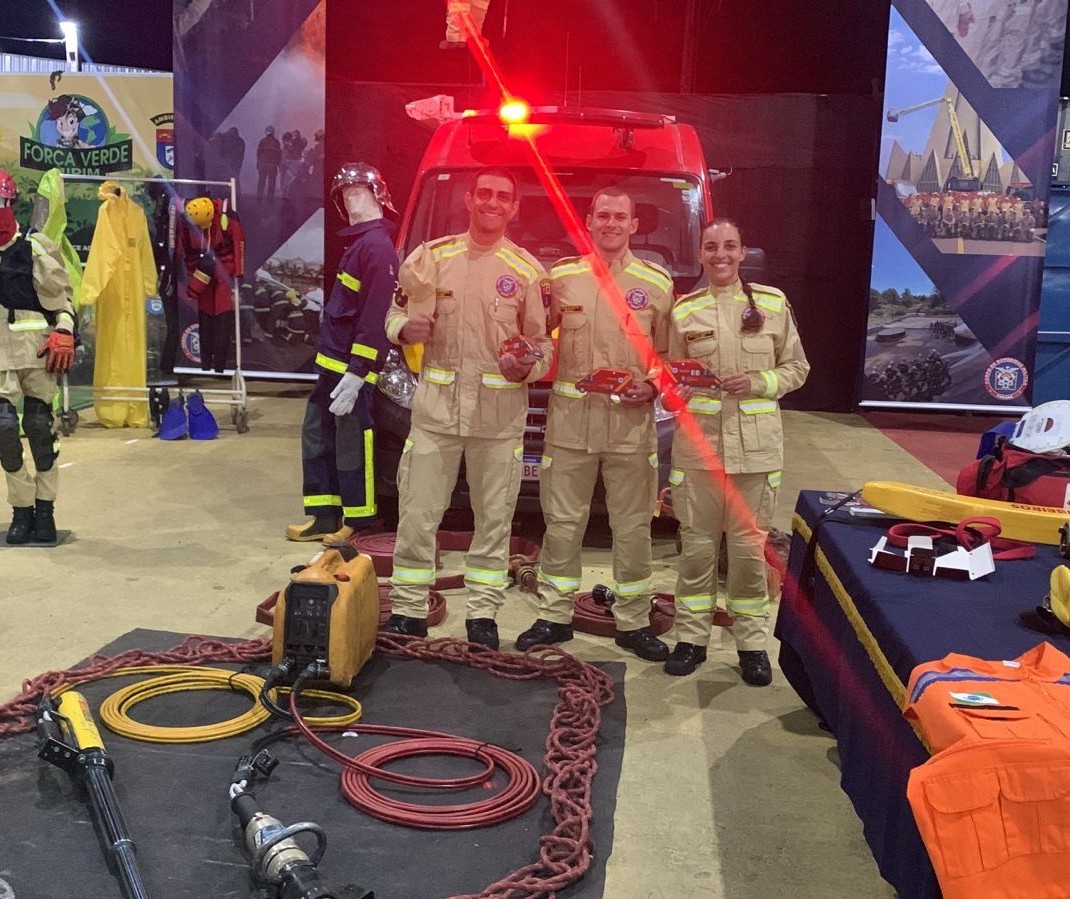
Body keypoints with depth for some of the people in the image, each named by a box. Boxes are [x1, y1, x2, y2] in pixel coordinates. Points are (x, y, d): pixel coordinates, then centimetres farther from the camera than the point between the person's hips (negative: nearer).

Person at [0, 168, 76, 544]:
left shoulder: (35, 250, -1)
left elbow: (61, 297, 1)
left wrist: (63, 335, -9)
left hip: (37, 350, -3)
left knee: (40, 428, 2)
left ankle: (45, 509, 12)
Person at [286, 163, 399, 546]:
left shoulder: (377, 246, -15)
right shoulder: (357, 242, 18)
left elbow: (376, 317, -22)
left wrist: (355, 375, -25)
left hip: (351, 367, -11)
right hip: (331, 363, 11)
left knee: (351, 443, -3)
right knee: (316, 433, 14)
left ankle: (358, 523, 8)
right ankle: (325, 515, 23)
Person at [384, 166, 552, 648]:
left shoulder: (527, 271, 4)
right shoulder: (431, 256, 6)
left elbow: (544, 344, 7)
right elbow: (396, 315, 13)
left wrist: (526, 367, -14)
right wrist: (406, 328, -10)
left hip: (500, 413, 0)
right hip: (436, 405, 0)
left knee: (494, 518, 7)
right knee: (417, 514, 3)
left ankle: (483, 616, 19)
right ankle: (408, 612, 16)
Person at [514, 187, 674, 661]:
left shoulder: (657, 283, 5)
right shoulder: (561, 275, 7)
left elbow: (668, 353, 9)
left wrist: (652, 386, -8)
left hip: (631, 421, 0)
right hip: (569, 417, 1)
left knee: (633, 526, 6)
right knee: (562, 521, 7)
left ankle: (633, 622, 19)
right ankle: (554, 616, 19)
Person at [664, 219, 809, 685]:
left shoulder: (773, 303, 4)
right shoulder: (684, 310, 6)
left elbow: (796, 367, 8)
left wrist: (758, 382, -10)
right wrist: (675, 390, -9)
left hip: (756, 444, -1)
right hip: (698, 440, 1)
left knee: (750, 545, 4)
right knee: (696, 542, 5)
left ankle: (752, 642, 17)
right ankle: (691, 637, 18)